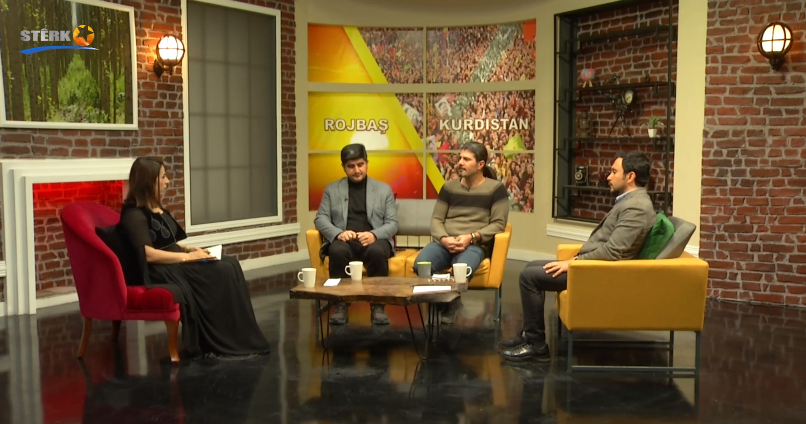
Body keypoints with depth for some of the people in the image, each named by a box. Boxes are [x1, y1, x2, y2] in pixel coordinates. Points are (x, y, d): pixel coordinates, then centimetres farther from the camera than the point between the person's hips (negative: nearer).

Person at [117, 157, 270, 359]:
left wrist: (191, 249, 6)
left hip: (175, 264, 9)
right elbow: (148, 253, -21)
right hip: (159, 271, -9)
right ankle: (224, 344, -15)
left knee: (230, 264, -14)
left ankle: (237, 340, -17)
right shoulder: (134, 215, -11)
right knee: (223, 272, -24)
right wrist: (187, 256, -18)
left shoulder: (158, 210, 18)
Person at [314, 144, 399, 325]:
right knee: (338, 251, -35)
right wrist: (338, 233, -16)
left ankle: (378, 305, -24)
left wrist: (374, 235, -16)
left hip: (374, 240, 0)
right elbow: (321, 218, 6)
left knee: (377, 251, -36)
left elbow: (392, 223, 5)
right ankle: (341, 304, -24)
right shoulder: (332, 189, 14)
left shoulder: (384, 189, 12)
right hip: (345, 240, 0)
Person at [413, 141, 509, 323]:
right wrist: (444, 238, -10)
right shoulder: (449, 186, 15)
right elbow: (436, 219, 12)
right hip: (444, 243, 3)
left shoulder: (495, 188, 4)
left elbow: (498, 224, -1)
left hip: (475, 245, -3)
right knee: (421, 265, -32)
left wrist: (471, 237, -15)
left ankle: (448, 304, -7)